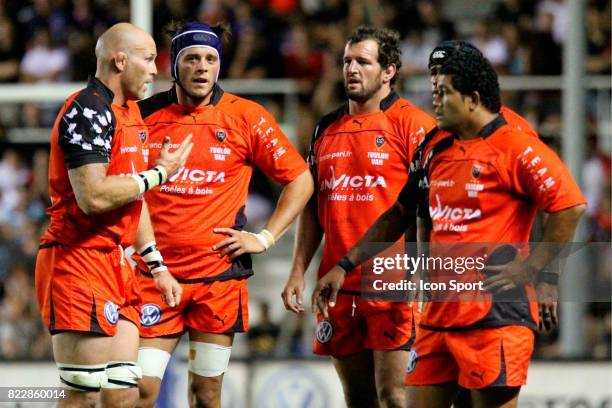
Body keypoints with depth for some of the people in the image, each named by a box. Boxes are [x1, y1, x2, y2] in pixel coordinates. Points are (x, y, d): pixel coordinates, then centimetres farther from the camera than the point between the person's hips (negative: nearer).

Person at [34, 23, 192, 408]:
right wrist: (158, 174, -11)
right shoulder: (88, 110, -13)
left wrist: (158, 267, 25)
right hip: (79, 263, -10)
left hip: (115, 267, 10)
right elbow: (93, 196, -23)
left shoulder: (129, 114, 19)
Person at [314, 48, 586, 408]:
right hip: (440, 312, 8)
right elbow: (399, 215, 25)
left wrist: (528, 268, -16)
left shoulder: (516, 148, -8)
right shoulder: (435, 149, 15)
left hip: (496, 314, -8)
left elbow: (570, 206, -16)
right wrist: (345, 265, 23)